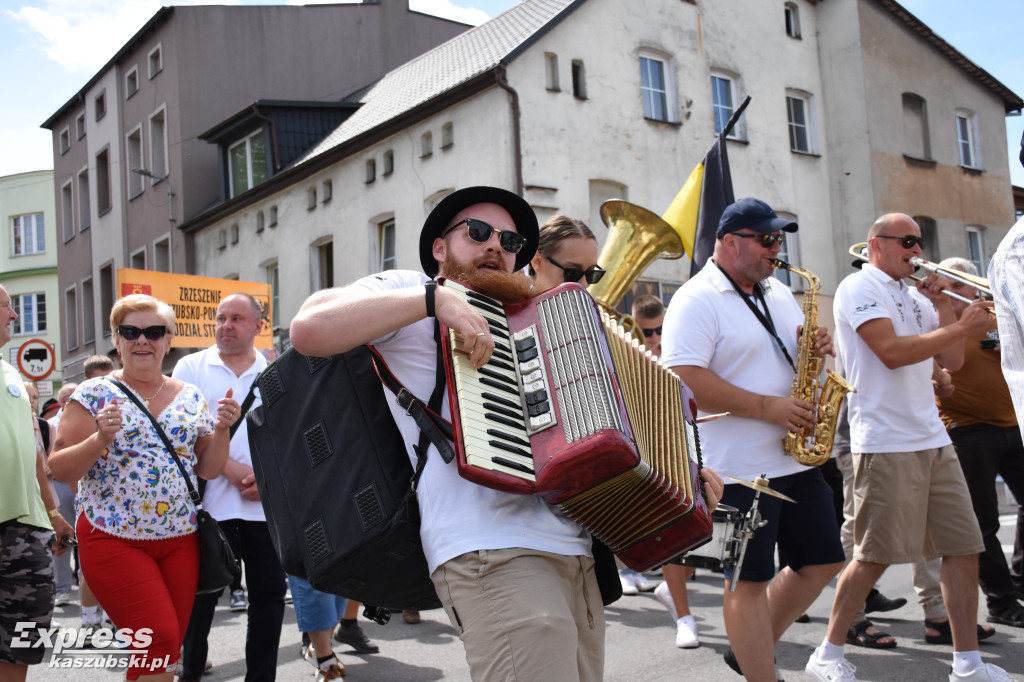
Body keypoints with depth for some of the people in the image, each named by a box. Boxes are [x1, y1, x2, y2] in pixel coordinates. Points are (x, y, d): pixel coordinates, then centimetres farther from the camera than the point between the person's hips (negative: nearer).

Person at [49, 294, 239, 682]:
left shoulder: (190, 398, 8)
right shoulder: (95, 395, -2)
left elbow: (208, 470, 9)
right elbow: (59, 469, -5)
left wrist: (222, 429, -7)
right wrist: (100, 439, -22)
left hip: (180, 539, 4)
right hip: (113, 539, -4)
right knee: (160, 639, -13)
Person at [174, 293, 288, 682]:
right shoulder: (191, 368, 5)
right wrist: (232, 469, -12)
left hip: (267, 504, 2)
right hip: (210, 502, -2)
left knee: (270, 592, 5)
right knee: (202, 593, 6)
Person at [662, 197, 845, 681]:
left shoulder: (778, 294, 15)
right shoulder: (696, 301, -11)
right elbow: (684, 380, -22)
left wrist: (817, 347, 0)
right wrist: (767, 408, -21)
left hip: (797, 457, 9)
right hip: (739, 468, -8)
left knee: (822, 563, 13)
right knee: (750, 580, 0)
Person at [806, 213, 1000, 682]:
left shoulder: (915, 298, 18)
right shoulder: (857, 289, -6)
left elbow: (952, 360, 14)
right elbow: (892, 352, -20)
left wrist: (942, 304, 5)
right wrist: (961, 327, -15)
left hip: (933, 439, 8)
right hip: (886, 442, -8)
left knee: (964, 548, 6)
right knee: (875, 555, -4)